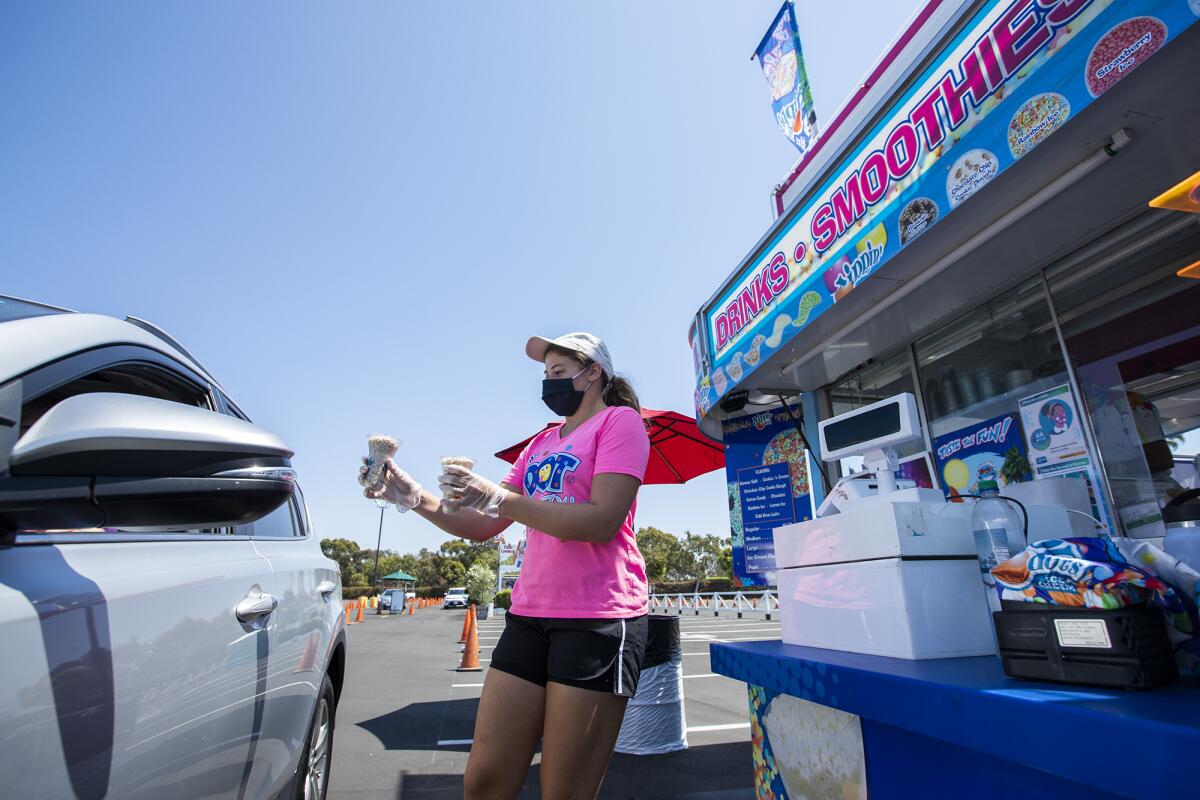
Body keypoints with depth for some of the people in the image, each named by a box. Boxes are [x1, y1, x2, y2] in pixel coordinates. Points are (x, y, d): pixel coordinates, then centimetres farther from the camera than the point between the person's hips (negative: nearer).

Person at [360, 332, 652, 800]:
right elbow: (484, 526, 17)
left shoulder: (620, 421, -2)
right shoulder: (540, 443, 19)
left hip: (599, 619, -6)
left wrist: (499, 498, -21)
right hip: (529, 615, 7)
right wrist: (416, 498, 3)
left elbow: (603, 521, -17)